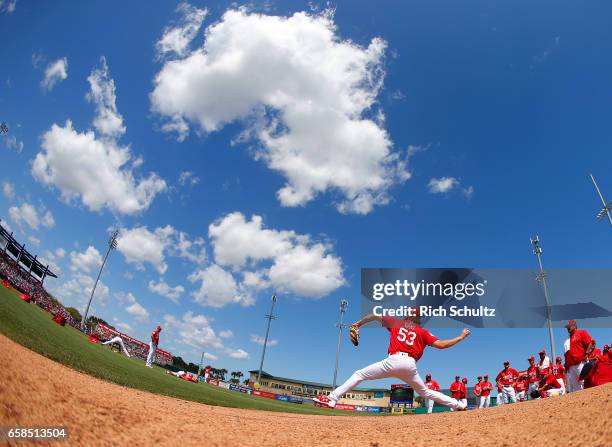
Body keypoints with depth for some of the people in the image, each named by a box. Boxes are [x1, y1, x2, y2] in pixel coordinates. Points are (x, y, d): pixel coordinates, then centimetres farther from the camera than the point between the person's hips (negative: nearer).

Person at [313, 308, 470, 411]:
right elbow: (441, 344, 9)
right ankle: (458, 405, 24)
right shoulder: (422, 332, 18)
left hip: (394, 361, -3)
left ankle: (331, 399, -11)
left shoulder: (395, 323, 18)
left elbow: (375, 315, 11)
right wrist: (461, 337, 20)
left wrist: (359, 323, 21)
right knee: (425, 392, 27)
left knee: (359, 374, 2)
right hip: (411, 365, 3)